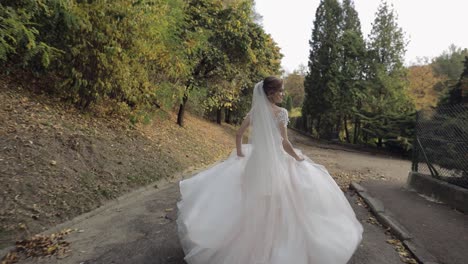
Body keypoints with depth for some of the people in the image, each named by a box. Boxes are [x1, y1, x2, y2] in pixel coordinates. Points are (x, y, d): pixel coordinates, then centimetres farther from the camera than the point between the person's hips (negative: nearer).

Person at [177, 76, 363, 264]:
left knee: (254, 204, 19)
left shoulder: (254, 111, 4)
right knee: (274, 205, 9)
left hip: (255, 160, 6)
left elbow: (239, 134, 7)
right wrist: (298, 157, 1)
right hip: (275, 162, -6)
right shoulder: (281, 112, -12)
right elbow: (284, 143, -14)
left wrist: (239, 153, 18)